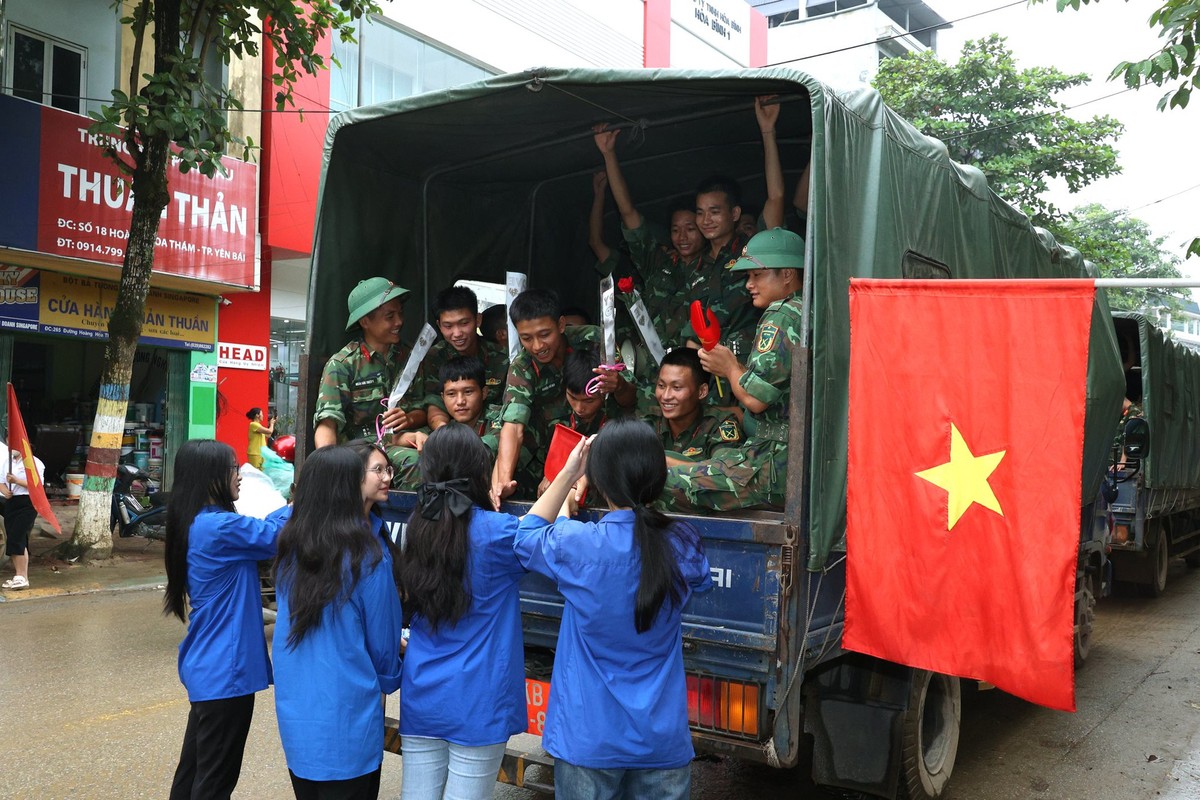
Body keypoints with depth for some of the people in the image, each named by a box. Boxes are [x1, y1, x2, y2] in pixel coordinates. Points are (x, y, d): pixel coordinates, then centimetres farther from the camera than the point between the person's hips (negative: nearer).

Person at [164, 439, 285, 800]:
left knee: (195, 765, 21)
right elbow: (276, 536, -12)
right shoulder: (218, 526, -22)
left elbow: (258, 531, 17)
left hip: (206, 666, 10)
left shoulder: (196, 524, 8)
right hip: (225, 670, -10)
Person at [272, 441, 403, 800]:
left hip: (294, 708, 6)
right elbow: (382, 640, -8)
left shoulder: (292, 541, -1)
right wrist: (390, 679, 13)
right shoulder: (368, 556, -19)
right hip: (346, 714, -6)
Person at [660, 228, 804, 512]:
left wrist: (730, 368, -1)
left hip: (780, 465, -11)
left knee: (669, 485, -12)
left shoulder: (782, 315, -13)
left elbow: (755, 399, -20)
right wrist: (735, 367, 11)